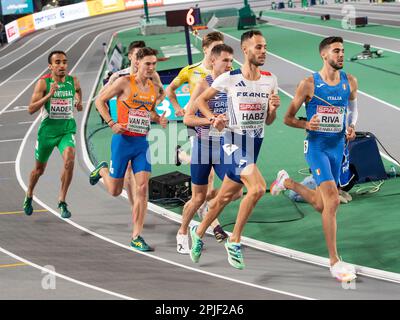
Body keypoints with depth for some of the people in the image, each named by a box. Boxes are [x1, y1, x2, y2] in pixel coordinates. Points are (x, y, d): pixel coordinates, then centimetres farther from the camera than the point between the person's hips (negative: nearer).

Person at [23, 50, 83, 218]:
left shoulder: (73, 81, 1)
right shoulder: (43, 83, -10)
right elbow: (31, 109, -16)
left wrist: (78, 102, 11)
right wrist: (49, 95, -25)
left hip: (67, 129, 1)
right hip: (48, 129, -1)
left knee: (69, 160, -26)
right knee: (39, 169, 15)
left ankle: (62, 201, -12)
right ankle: (29, 196, 44)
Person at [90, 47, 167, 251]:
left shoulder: (154, 89, 7)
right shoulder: (125, 82, -9)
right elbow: (100, 101, -3)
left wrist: (159, 119, 3)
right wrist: (112, 123, -14)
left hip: (142, 143, 4)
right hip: (123, 141, -4)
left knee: (142, 188, -6)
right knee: (115, 191, 6)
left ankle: (136, 236, 0)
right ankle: (102, 170, 42)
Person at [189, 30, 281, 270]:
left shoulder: (270, 80, 5)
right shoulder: (229, 79, -9)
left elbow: (268, 121, 11)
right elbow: (201, 100, 5)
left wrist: (273, 109, -9)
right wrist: (213, 118, -11)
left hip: (256, 143, 6)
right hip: (235, 142, -6)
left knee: (225, 197, 16)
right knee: (258, 188, -25)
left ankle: (199, 233, 37)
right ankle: (234, 241, -11)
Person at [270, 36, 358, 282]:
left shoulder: (350, 82, 3)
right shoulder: (309, 84, -9)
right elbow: (288, 118, 0)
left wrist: (351, 127, 3)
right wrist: (305, 124, -20)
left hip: (338, 146, 6)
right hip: (317, 145, -5)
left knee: (321, 204, 15)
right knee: (332, 199, -19)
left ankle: (286, 181, 44)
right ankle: (334, 261, -13)